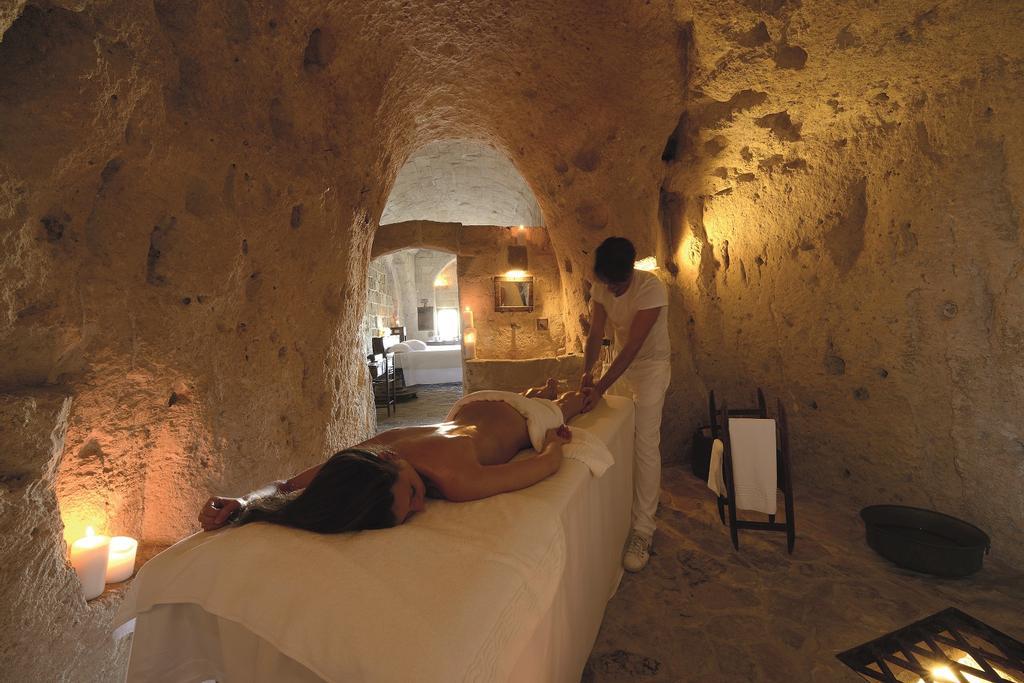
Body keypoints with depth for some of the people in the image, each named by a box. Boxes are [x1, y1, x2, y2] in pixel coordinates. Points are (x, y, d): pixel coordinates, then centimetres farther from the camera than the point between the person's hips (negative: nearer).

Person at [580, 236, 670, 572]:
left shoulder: (651, 288, -26)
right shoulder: (601, 289, -7)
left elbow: (633, 345, -30)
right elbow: (595, 334, -9)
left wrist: (600, 388, -32)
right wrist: (586, 371, -26)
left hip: (650, 366, -6)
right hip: (620, 365, 6)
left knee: (645, 444, -11)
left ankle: (642, 531, -5)